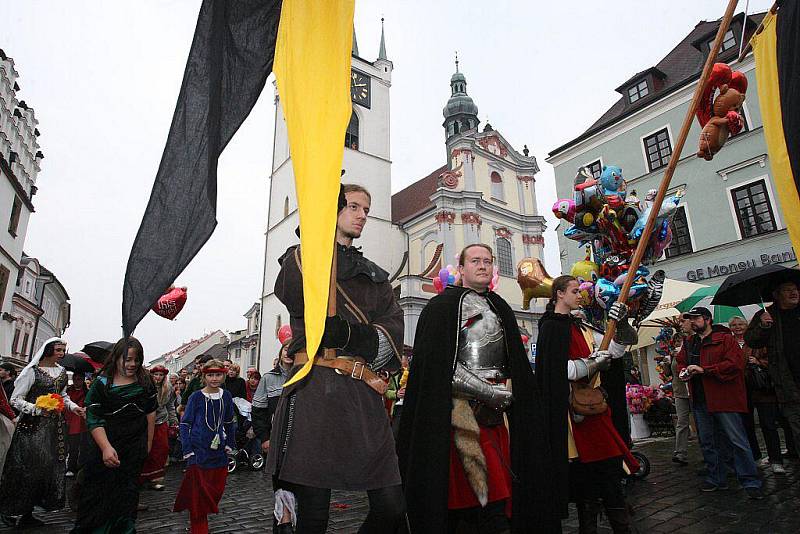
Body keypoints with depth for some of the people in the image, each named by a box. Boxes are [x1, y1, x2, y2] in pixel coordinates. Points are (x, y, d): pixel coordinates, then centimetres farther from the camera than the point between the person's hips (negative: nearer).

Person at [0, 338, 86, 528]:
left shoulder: (62, 372, 10)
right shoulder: (32, 371, -9)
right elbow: (15, 399, -8)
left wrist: (73, 407, 5)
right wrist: (38, 409, -20)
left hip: (55, 426, 6)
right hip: (33, 426, -6)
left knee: (51, 466, 5)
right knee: (31, 466, -7)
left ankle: (26, 513, 18)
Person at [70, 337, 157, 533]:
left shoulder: (145, 381, 2)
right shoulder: (102, 383, -7)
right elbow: (93, 418, -13)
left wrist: (149, 443, 7)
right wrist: (106, 447, -24)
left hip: (136, 447, 2)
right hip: (106, 445, -2)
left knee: (128, 492, 9)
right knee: (97, 492, 1)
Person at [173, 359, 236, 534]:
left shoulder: (226, 396, 1)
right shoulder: (196, 397, -9)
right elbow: (185, 424, -5)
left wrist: (230, 444, 8)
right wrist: (188, 450, -11)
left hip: (219, 451, 4)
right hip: (199, 451, -4)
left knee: (217, 489, 11)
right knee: (199, 492, 0)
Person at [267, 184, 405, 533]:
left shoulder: (376, 276, 24)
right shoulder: (303, 256, 12)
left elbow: (393, 328, 6)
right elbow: (293, 295, -12)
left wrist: (352, 334, -15)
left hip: (365, 395, 5)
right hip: (315, 388, -4)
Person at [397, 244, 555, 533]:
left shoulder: (500, 308, 19)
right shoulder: (444, 305, -3)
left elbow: (516, 365, 23)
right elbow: (440, 366, -12)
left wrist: (507, 393, 6)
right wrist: (492, 393, -12)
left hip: (494, 412, 6)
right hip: (461, 409, -6)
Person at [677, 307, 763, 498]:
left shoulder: (725, 339, -5)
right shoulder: (689, 343, 15)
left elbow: (735, 364, -17)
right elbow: (681, 362, 25)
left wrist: (704, 369, -19)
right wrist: (683, 372, 2)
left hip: (724, 398, -6)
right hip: (700, 402, 7)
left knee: (738, 441, -3)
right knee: (708, 443, 12)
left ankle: (750, 482, 9)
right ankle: (717, 479, 24)